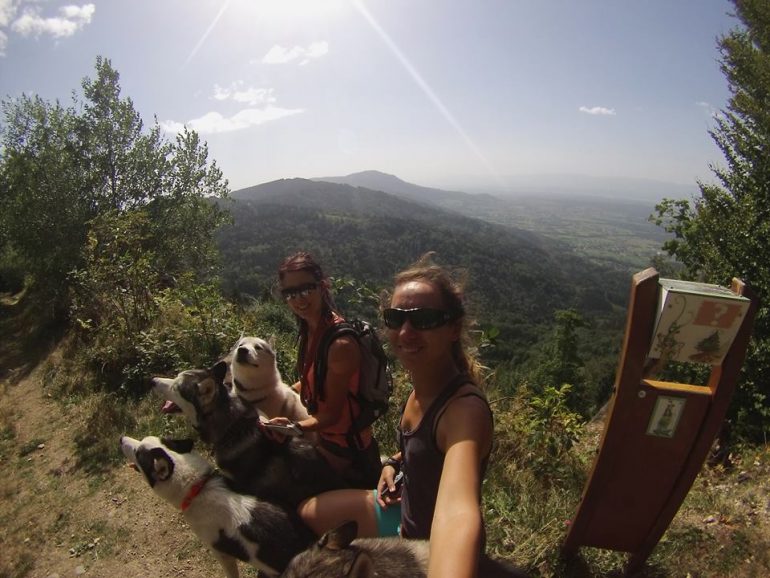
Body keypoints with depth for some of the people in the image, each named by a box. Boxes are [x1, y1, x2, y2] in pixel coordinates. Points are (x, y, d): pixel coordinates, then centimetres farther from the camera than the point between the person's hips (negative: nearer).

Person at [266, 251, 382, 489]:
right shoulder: (310, 330, -5)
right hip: (326, 443, 8)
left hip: (349, 452, -8)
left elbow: (332, 413, -25)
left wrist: (295, 427, -41)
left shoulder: (340, 343, -30)